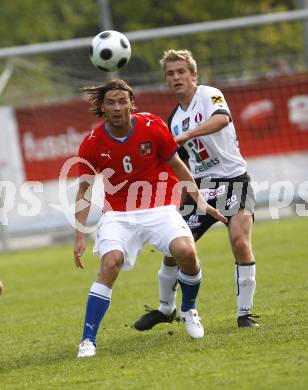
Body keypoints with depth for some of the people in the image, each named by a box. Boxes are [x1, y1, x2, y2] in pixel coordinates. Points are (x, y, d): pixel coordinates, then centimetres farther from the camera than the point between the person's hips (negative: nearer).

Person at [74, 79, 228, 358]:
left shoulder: (153, 128, -10)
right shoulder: (92, 144, -9)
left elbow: (178, 167, 4)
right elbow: (84, 190, 2)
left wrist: (201, 202, 3)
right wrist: (80, 235, -4)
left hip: (159, 207, 0)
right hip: (118, 214, 0)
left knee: (185, 251, -24)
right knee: (109, 264, -24)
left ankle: (189, 310, 8)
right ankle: (88, 340, -19)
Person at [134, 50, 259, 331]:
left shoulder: (209, 95, -9)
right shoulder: (174, 119, 11)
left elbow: (222, 118, -33)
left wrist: (187, 134, -45)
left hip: (233, 179, -6)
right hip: (201, 186, 6)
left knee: (240, 242, -23)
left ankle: (245, 313, -11)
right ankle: (165, 309, 24)